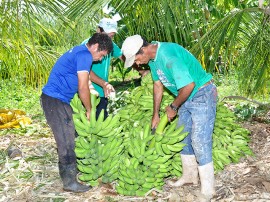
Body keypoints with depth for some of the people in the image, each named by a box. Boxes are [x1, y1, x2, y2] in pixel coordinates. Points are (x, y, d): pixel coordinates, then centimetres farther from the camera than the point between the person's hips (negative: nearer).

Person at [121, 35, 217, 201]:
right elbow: (158, 84, 11)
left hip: (202, 94, -10)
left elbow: (189, 85, -31)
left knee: (200, 142, -10)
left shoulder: (168, 56, -30)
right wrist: (156, 115, 13)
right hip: (187, 96, 10)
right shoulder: (152, 57, 1)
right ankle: (189, 176, 33)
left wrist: (173, 107, -15)